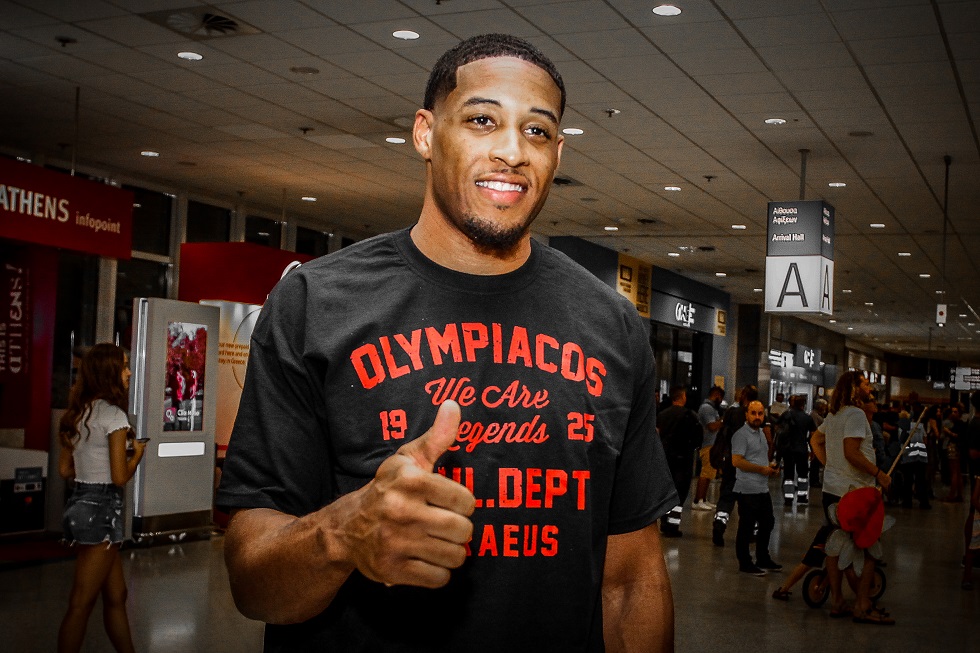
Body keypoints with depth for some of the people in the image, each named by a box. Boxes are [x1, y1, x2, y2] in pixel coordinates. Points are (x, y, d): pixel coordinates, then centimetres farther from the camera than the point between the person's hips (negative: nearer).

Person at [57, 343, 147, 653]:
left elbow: (65, 469, 13)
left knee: (116, 596, 16)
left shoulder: (77, 413, 9)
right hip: (102, 509, -9)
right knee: (81, 605, 1)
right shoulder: (113, 415, -15)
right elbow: (120, 477, -17)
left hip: (80, 503, 9)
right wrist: (137, 453, 0)